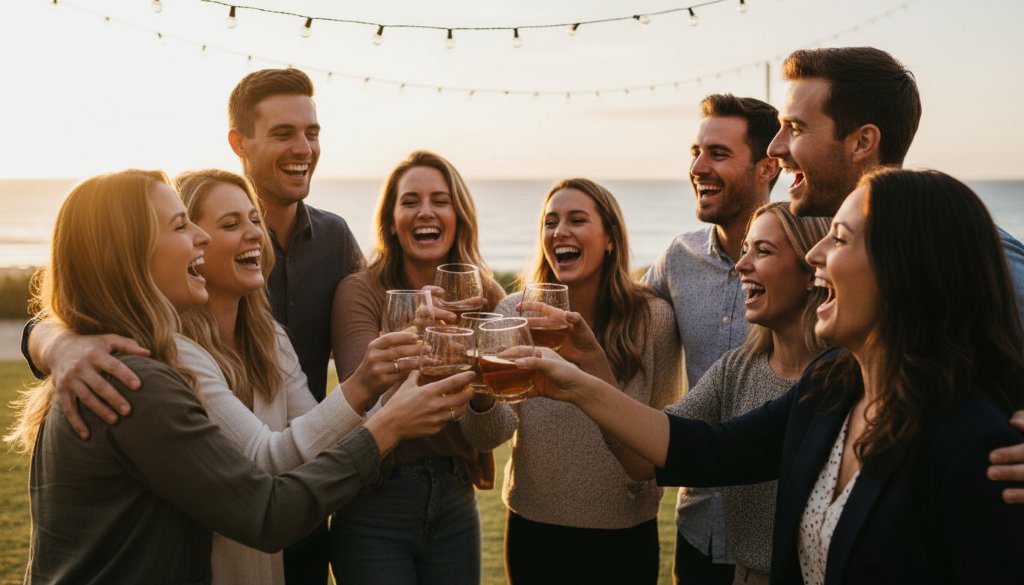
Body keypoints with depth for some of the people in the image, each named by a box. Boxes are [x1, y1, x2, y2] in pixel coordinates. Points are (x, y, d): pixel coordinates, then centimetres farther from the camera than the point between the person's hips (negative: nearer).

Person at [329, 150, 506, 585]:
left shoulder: (487, 297, -1)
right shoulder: (359, 293, -12)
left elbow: (492, 431, 1)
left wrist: (483, 391, -17)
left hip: (455, 504, 4)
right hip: (375, 505, -3)